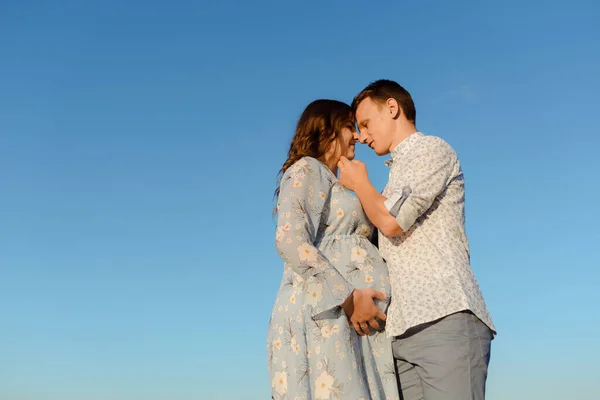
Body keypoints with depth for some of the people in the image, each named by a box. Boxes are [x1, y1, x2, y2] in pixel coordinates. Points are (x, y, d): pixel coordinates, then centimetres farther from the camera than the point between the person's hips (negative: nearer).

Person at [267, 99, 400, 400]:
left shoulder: (333, 188, 30)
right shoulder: (306, 170, 3)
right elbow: (290, 240, -15)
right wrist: (349, 298, -18)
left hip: (346, 319, 8)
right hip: (323, 314, -8)